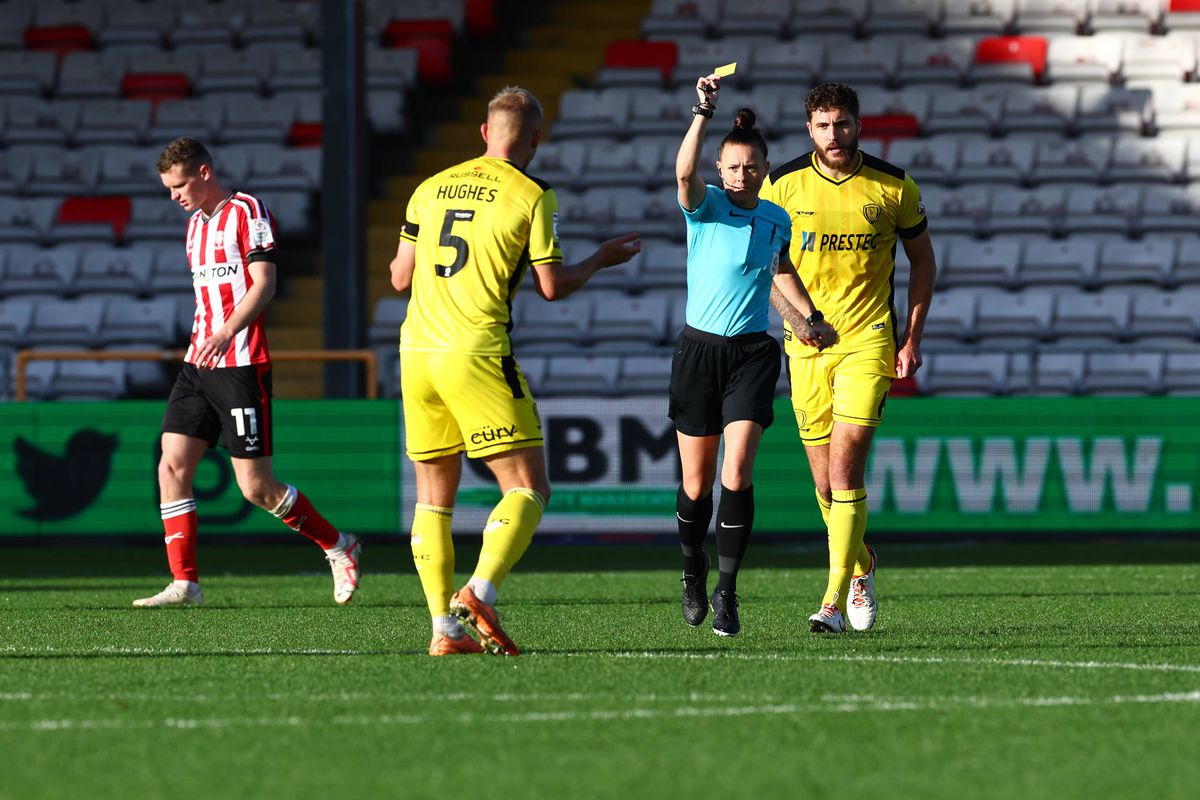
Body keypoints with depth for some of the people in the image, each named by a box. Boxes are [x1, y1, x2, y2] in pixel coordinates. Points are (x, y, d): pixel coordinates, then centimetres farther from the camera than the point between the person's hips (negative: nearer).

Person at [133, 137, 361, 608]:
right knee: (171, 467, -4)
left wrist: (227, 331, -28)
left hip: (241, 366, -8)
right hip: (197, 364, 8)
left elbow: (264, 283, -16)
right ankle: (184, 584, -2)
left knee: (257, 488, -6)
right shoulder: (195, 223, 18)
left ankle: (339, 547, 13)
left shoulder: (247, 211, -7)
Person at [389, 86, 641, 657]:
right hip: (478, 353, -5)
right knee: (528, 488, 0)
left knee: (434, 495, 12)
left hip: (417, 350, 5)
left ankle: (444, 628, 6)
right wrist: (601, 260, 16)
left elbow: (400, 278, 15)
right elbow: (552, 286, -2)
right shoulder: (530, 196, -2)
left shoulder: (431, 188, 12)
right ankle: (479, 594, -21)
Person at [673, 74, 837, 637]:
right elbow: (684, 172, -28)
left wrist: (808, 317, 12)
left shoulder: (777, 220, 7)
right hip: (699, 351, -1)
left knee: (737, 471, -14)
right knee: (696, 482, 5)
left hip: (753, 354, 1)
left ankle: (726, 591, -7)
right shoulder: (705, 207, -5)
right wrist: (703, 112, -38)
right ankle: (693, 572, 31)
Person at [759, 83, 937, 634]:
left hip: (869, 341, -2)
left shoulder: (894, 187, -3)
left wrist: (912, 336, 3)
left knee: (845, 466, -14)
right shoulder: (783, 185, -2)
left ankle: (835, 601, -15)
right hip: (806, 343, 2)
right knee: (825, 478, 7)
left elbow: (922, 259, 9)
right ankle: (860, 567, 35)